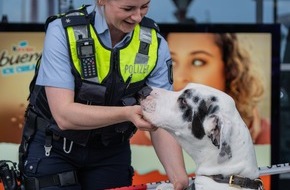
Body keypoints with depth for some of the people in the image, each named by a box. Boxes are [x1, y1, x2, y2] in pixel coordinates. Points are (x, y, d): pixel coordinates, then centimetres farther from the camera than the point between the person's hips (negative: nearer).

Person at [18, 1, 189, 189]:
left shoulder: (154, 44, -12)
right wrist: (126, 114, -40)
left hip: (111, 151, 3)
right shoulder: (63, 32, -21)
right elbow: (63, 114, -26)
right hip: (53, 148, -3)